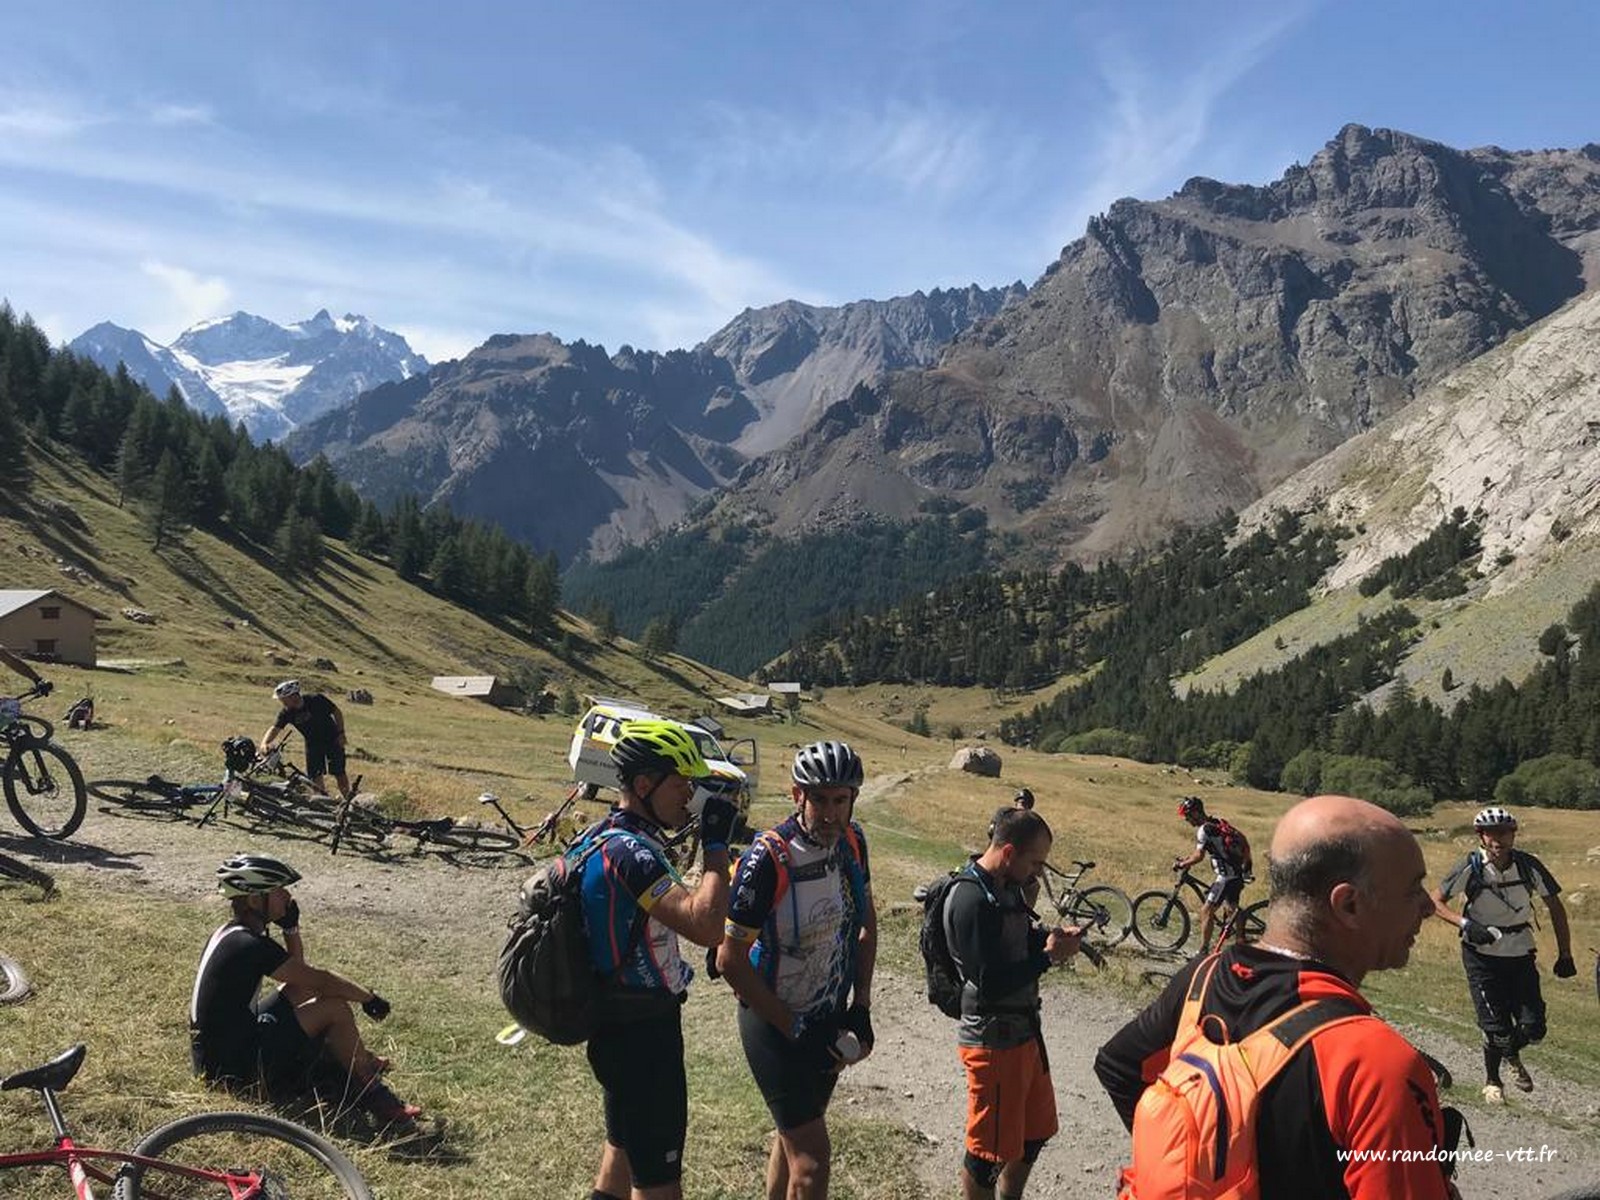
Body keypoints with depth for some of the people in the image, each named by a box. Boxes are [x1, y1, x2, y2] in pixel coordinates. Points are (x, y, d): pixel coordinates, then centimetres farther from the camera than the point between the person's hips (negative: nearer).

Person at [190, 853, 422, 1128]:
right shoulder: (250, 945, -23)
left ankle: (358, 1059, 20)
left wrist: (291, 927, 3)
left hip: (212, 1054, 10)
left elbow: (299, 969, 17)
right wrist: (369, 997, -5)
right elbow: (320, 979, -19)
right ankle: (372, 1094, -1)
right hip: (235, 1069, -10)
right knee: (335, 1008, -13)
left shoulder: (230, 932, 7)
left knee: (304, 988, 17)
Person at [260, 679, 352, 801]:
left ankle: (347, 799, 11)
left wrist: (341, 733, -13)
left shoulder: (317, 700, -24)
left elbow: (337, 713, -12)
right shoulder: (286, 713, -15)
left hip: (332, 740, -4)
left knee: (338, 773, -4)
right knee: (314, 776, 0)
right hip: (313, 744, 4)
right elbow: (275, 728, -26)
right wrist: (265, 743, -44)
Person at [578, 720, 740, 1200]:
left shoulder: (606, 836, 6)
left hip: (622, 1024, 10)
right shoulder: (629, 851, -27)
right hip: (639, 1032, -10)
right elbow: (706, 925, -36)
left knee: (626, 1144, 26)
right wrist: (716, 844, -28)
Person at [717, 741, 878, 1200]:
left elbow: (866, 922, 9)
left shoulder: (852, 841, -7)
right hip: (775, 1023, -6)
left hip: (831, 1019, 6)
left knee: (795, 1132, 22)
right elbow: (730, 960, -22)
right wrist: (795, 1029, -17)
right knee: (813, 1156, -7)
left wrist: (861, 1007, 2)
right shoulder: (767, 859, -27)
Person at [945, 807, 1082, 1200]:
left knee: (1035, 1130, 23)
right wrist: (1050, 956, -19)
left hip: (1023, 1029, 10)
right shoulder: (971, 900, -25)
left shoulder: (1008, 886, 4)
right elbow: (990, 984, -27)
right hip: (994, 1039, -10)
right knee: (990, 1146, 7)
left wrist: (1053, 936, -2)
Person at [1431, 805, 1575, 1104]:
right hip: (1482, 954, -2)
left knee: (1533, 1027, -2)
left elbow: (1555, 907, -1)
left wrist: (1565, 955, 0)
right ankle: (1492, 1081, 24)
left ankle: (1512, 1055, 34)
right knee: (1497, 1028, -4)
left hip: (1520, 954, 2)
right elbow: (1436, 902, -10)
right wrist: (1465, 924, -26)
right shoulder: (1470, 868, -18)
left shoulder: (1529, 866, -13)